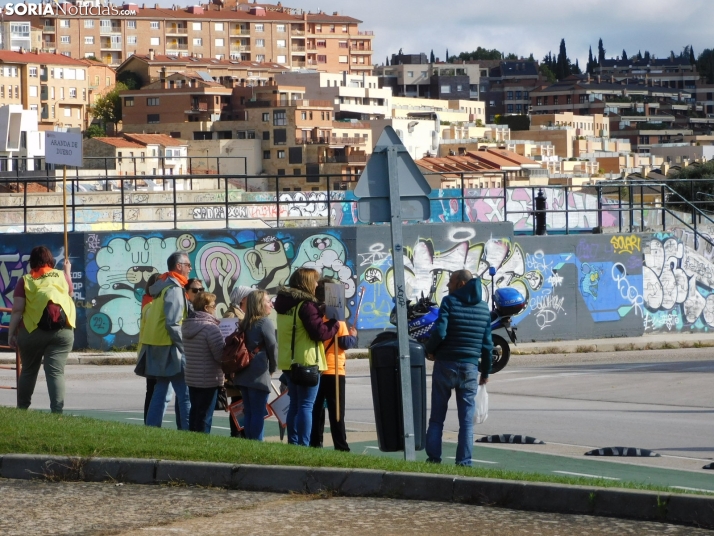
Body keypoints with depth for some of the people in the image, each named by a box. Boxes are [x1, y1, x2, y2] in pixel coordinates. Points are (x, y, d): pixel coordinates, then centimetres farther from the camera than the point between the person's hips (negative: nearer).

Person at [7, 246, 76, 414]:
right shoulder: (61, 276, 9)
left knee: (28, 371, 16)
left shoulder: (25, 281, 2)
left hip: (33, 331, 0)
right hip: (62, 331, 0)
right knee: (56, 372, -4)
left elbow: (17, 310, -5)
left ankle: (22, 410, 23)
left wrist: (11, 333, 0)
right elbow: (70, 293, 31)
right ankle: (57, 410, -16)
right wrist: (68, 272, 45)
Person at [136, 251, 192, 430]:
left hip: (158, 347, 10)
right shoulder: (174, 289, -14)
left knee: (160, 391, 13)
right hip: (170, 348, -10)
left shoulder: (163, 286, 15)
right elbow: (173, 324, -20)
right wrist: (184, 347, -14)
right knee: (185, 394, -9)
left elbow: (151, 317, 19)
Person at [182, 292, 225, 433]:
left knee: (194, 412, 16)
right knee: (205, 415, -2)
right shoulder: (211, 328, -20)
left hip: (191, 378, 8)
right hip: (209, 379, -8)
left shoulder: (186, 326, 6)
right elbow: (221, 355, -21)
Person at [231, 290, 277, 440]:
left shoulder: (245, 324, 13)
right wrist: (272, 368, 6)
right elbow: (273, 347, -9)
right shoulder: (266, 323, -9)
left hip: (243, 374, 7)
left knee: (248, 412, 11)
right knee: (258, 413, -4)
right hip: (259, 375, -7)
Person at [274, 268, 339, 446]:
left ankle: (293, 443, 16)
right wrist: (334, 324, -2)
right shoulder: (306, 305, -15)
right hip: (306, 362, -8)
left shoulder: (284, 304, 11)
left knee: (295, 404, 15)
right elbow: (320, 333, -19)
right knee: (306, 406, -6)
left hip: (288, 362, 8)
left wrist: (320, 313, 10)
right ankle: (303, 445, -9)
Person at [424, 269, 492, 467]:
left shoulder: (450, 302, -8)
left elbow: (439, 332, -18)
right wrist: (485, 372, 15)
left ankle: (433, 458, 5)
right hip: (470, 368, 3)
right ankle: (464, 462, 0)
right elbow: (487, 343, 7)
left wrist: (430, 350, 0)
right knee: (466, 419, 5)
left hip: (445, 364, -3)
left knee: (437, 417, 7)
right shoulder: (484, 308, 6)